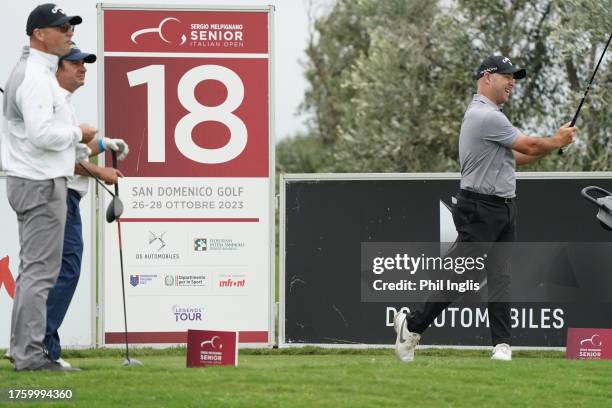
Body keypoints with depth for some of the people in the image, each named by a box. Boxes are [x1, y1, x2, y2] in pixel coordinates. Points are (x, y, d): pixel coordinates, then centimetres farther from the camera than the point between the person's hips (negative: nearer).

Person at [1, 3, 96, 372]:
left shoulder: (40, 74, 18)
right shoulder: (36, 77, -16)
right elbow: (41, 134, -26)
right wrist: (79, 134, -12)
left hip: (39, 180, 11)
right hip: (41, 185, -11)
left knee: (35, 270, 13)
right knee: (40, 269, -10)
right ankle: (30, 355, -10)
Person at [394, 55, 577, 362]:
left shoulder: (489, 115, 18)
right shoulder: (485, 116, -16)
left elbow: (515, 157, 21)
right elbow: (530, 146, -13)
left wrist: (553, 143, 12)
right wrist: (556, 142, 6)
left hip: (503, 210, 10)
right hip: (480, 210, -10)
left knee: (500, 279, 2)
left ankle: (502, 345, -1)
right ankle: (412, 325, 4)